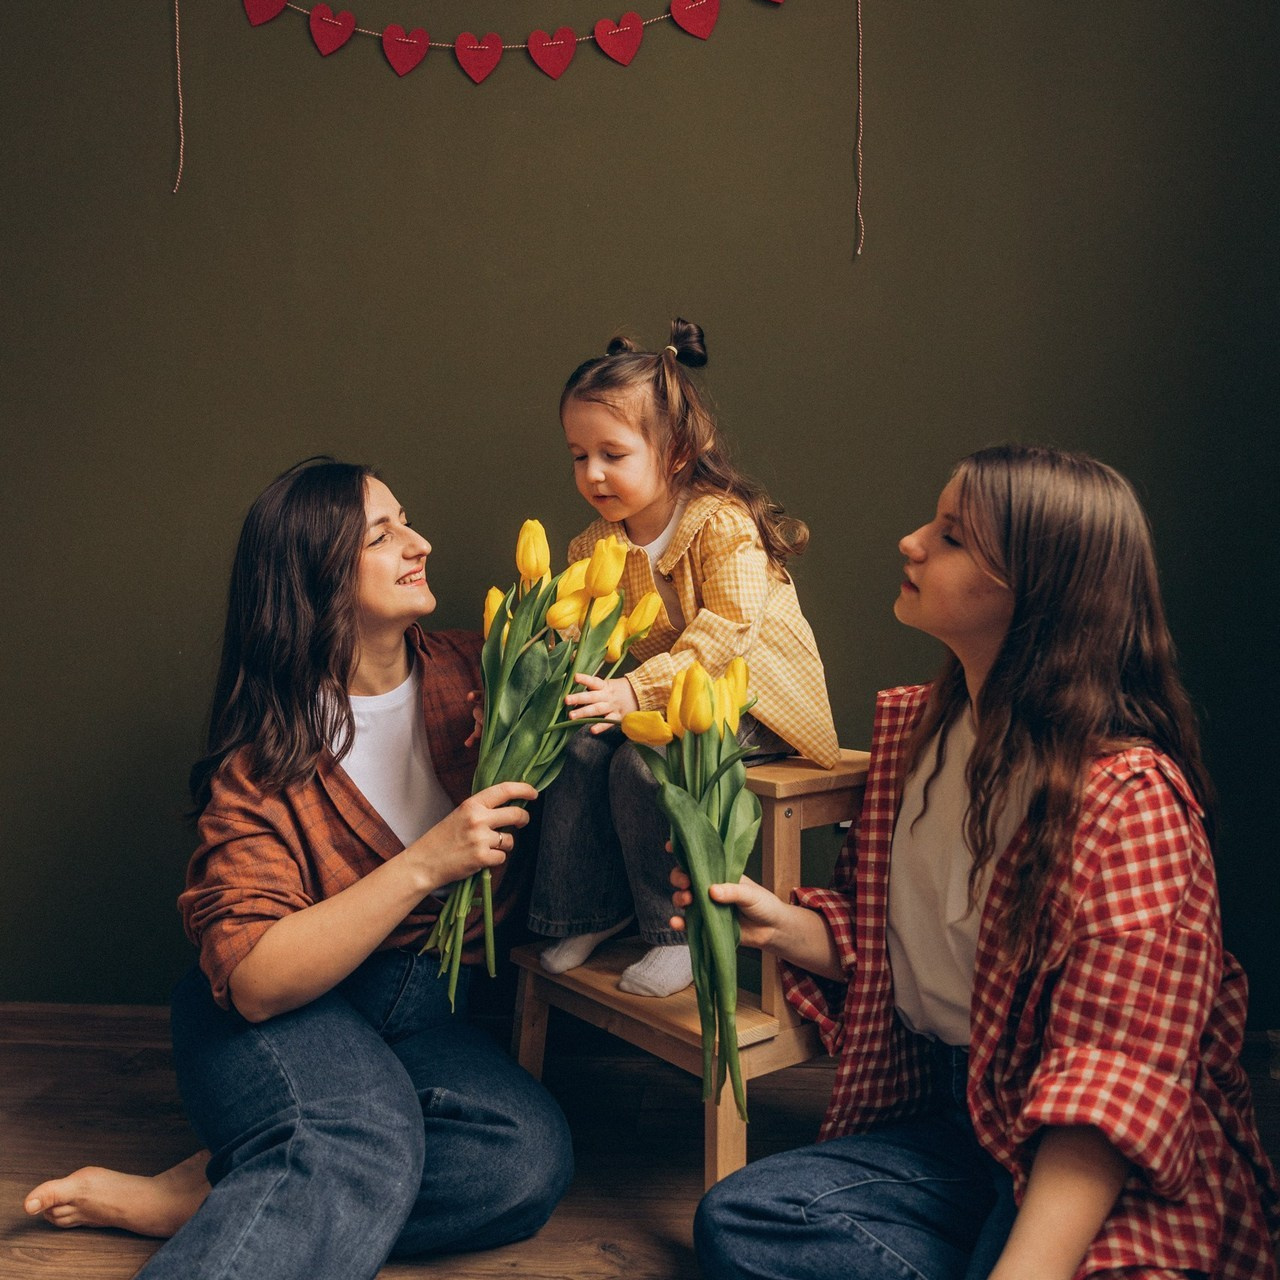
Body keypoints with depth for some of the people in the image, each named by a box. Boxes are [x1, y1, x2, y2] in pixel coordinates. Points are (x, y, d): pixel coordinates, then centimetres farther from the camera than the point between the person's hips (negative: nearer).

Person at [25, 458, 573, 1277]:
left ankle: (186, 1201, -19)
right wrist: (424, 866, -30)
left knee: (533, 1156, -27)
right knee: (365, 1145, -38)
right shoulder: (265, 754, -12)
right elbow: (255, 983, -22)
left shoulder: (470, 674, 0)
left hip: (421, 1011, 6)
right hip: (277, 1016, -5)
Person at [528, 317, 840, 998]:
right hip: (653, 697, 7)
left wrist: (638, 690, -39)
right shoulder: (596, 545, 3)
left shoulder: (724, 523, -19)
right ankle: (588, 911, 2)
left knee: (643, 762, -27)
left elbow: (728, 629, -30)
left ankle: (681, 932, -9)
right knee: (579, 747, -16)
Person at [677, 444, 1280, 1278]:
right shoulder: (915, 726, 5)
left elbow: (1115, 1079, -25)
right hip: (944, 1115, 7)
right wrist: (778, 923, -4)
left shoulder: (1125, 795, -20)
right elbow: (875, 942, 15)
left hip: (1107, 1177, -7)